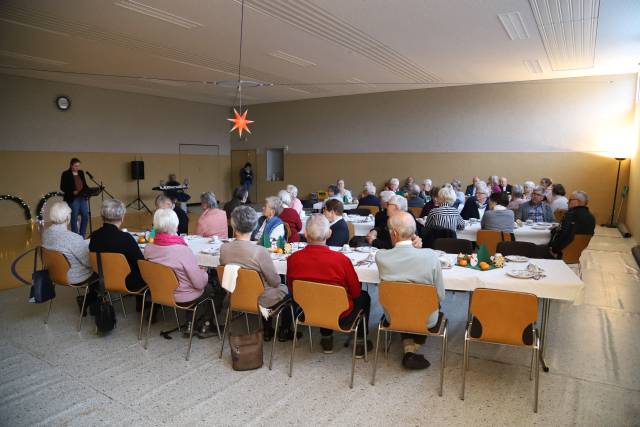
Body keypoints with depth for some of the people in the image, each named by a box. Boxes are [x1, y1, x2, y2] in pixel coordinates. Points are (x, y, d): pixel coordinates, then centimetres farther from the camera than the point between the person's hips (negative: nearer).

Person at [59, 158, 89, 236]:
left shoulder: (81, 173, 11)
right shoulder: (65, 174, -4)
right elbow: (62, 187, -8)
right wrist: (72, 192, -21)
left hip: (83, 198, 5)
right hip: (72, 199, -5)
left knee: (85, 217, 3)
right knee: (74, 219, 2)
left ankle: (82, 236, 17)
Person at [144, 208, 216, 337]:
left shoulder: (148, 248, -14)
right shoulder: (183, 251, -31)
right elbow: (199, 284, -24)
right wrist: (203, 272, -1)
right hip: (184, 298, -6)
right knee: (210, 288, 24)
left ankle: (193, 323, 33)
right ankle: (203, 326, 34)